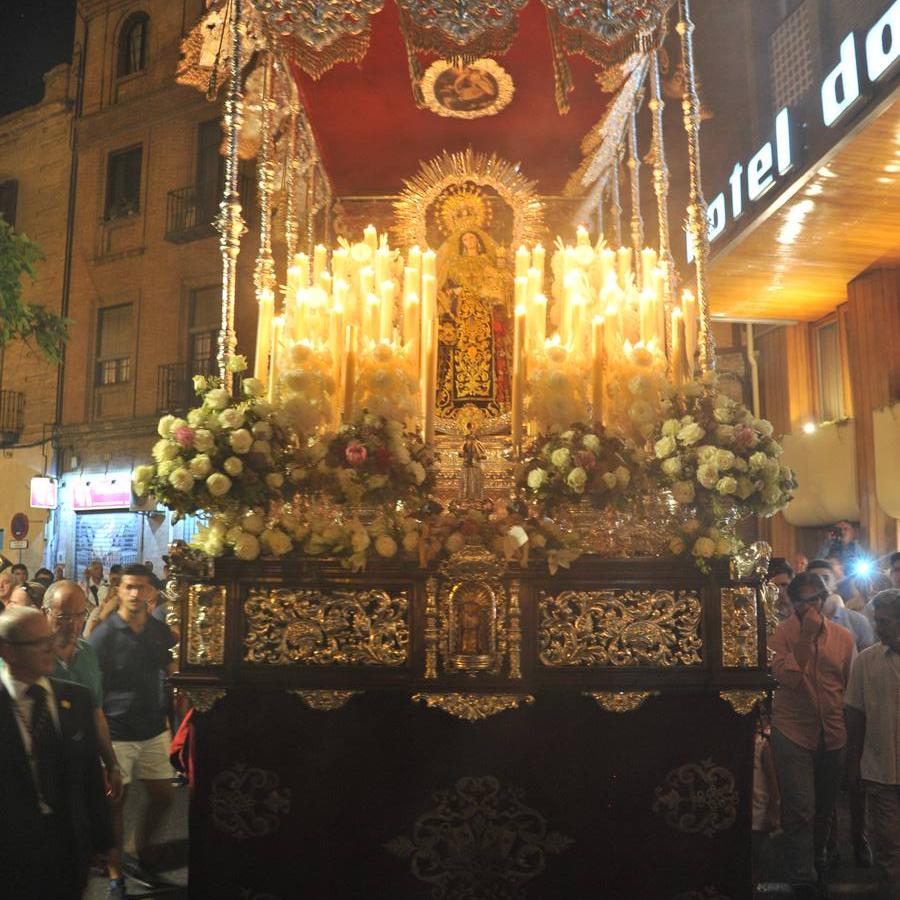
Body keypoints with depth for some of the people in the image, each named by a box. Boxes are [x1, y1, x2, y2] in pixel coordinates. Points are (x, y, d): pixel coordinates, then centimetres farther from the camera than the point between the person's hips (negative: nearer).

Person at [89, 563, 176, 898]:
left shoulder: (160, 630, 0)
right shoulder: (103, 634, -11)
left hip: (153, 731, 4)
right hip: (116, 733, -4)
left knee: (163, 796, 10)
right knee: (116, 802, 5)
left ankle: (141, 851, 35)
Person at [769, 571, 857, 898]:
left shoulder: (843, 637, 1)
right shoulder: (783, 633, -8)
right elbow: (786, 677, -20)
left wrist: (852, 732, 8)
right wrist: (807, 636, -23)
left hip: (833, 736, 4)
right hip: (793, 733, -3)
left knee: (824, 807, 19)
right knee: (800, 809, -6)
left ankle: (817, 859, 43)